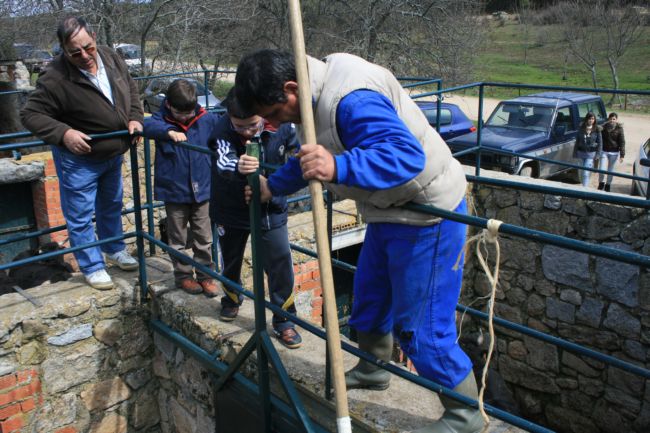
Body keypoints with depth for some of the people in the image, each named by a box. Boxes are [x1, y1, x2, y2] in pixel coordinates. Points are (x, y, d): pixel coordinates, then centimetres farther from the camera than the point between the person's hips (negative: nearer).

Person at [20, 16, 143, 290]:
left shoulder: (110, 57, -10)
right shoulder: (55, 79, -28)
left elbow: (131, 89, 6)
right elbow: (30, 115, -21)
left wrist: (135, 118, -9)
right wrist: (63, 133, -34)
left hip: (113, 153, 6)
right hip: (79, 159, -6)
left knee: (112, 206, 23)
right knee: (80, 216, 6)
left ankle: (114, 250, 45)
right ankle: (92, 267, 24)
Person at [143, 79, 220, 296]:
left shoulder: (207, 120, -6)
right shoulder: (162, 119, -9)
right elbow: (149, 125, -29)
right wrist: (169, 131, -46)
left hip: (202, 190, 1)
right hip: (174, 191, -1)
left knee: (204, 238, 13)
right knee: (177, 239, 13)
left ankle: (206, 274, 28)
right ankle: (183, 275, 29)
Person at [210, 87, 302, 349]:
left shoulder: (281, 124, -19)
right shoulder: (223, 128, -24)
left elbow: (297, 148, 3)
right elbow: (224, 164, -43)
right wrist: (237, 168, -64)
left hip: (272, 209, 0)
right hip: (232, 210, 0)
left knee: (281, 267, -3)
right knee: (231, 261, 21)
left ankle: (283, 321, 15)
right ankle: (232, 299, 50)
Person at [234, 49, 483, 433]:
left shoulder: (352, 100, -30)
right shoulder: (318, 92, 3)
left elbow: (406, 154, -42)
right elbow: (312, 157, 20)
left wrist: (338, 168, -53)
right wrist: (273, 186, 27)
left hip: (428, 216, -10)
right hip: (391, 211, 10)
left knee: (419, 326, -3)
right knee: (370, 296, 24)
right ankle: (374, 370, 48)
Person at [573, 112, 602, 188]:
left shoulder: (596, 129, -4)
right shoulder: (581, 128, 1)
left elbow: (600, 142, 0)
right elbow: (577, 141, 6)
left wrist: (598, 154, -5)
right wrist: (575, 152, 5)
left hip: (591, 153, -3)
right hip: (581, 152, 3)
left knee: (586, 172, -10)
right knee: (582, 172, 13)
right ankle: (584, 186, 28)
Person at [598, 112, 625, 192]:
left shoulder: (619, 129, -6)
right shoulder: (604, 127, -2)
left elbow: (622, 142, -6)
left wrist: (622, 154, -10)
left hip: (614, 152, -1)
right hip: (604, 151, 1)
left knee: (611, 170, 10)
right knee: (601, 169, -3)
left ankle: (608, 184, 27)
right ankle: (601, 183, 21)